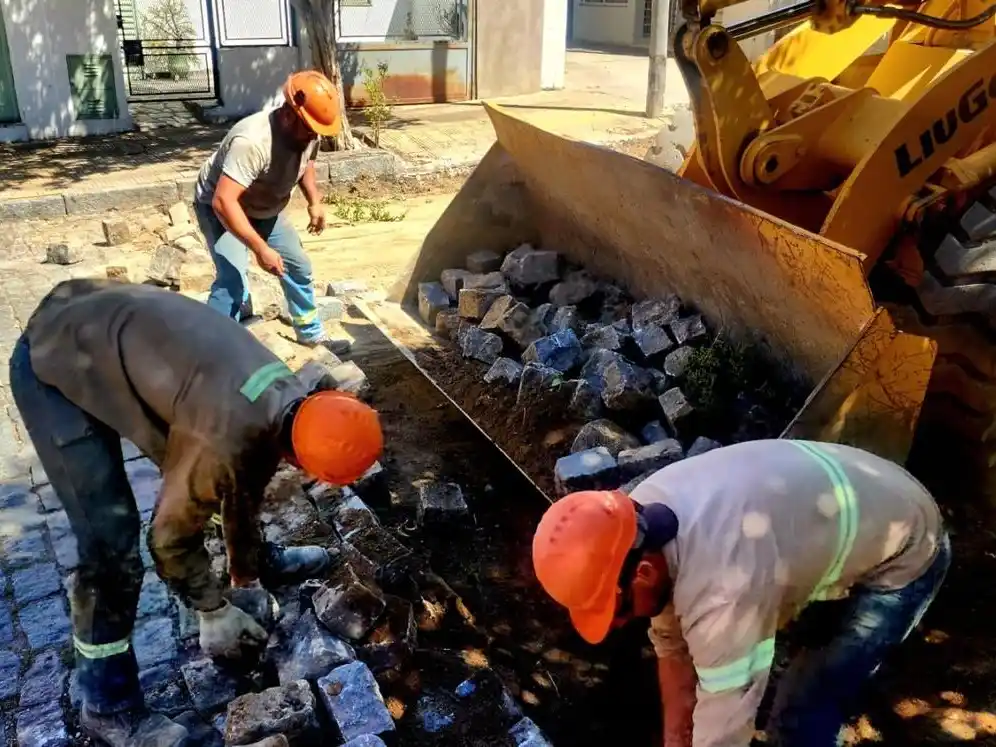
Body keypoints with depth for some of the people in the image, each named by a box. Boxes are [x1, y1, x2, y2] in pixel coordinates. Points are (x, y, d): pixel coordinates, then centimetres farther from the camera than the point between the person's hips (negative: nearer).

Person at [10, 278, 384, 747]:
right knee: (111, 541, -9)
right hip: (55, 365, -8)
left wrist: (247, 573, 21)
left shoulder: (288, 403, -6)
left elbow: (245, 490, 11)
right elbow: (171, 534, -17)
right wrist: (213, 612, -1)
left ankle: (264, 564, 42)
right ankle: (109, 706, 9)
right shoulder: (225, 438, -33)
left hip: (111, 335, 8)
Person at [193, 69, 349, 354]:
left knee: (298, 267, 14)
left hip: (265, 208, 8)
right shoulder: (252, 141, -40)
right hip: (220, 208, -8)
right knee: (233, 281, -25)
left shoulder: (307, 132, -15)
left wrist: (314, 201, -5)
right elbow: (223, 202, -45)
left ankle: (312, 334, 35)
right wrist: (261, 248, -46)